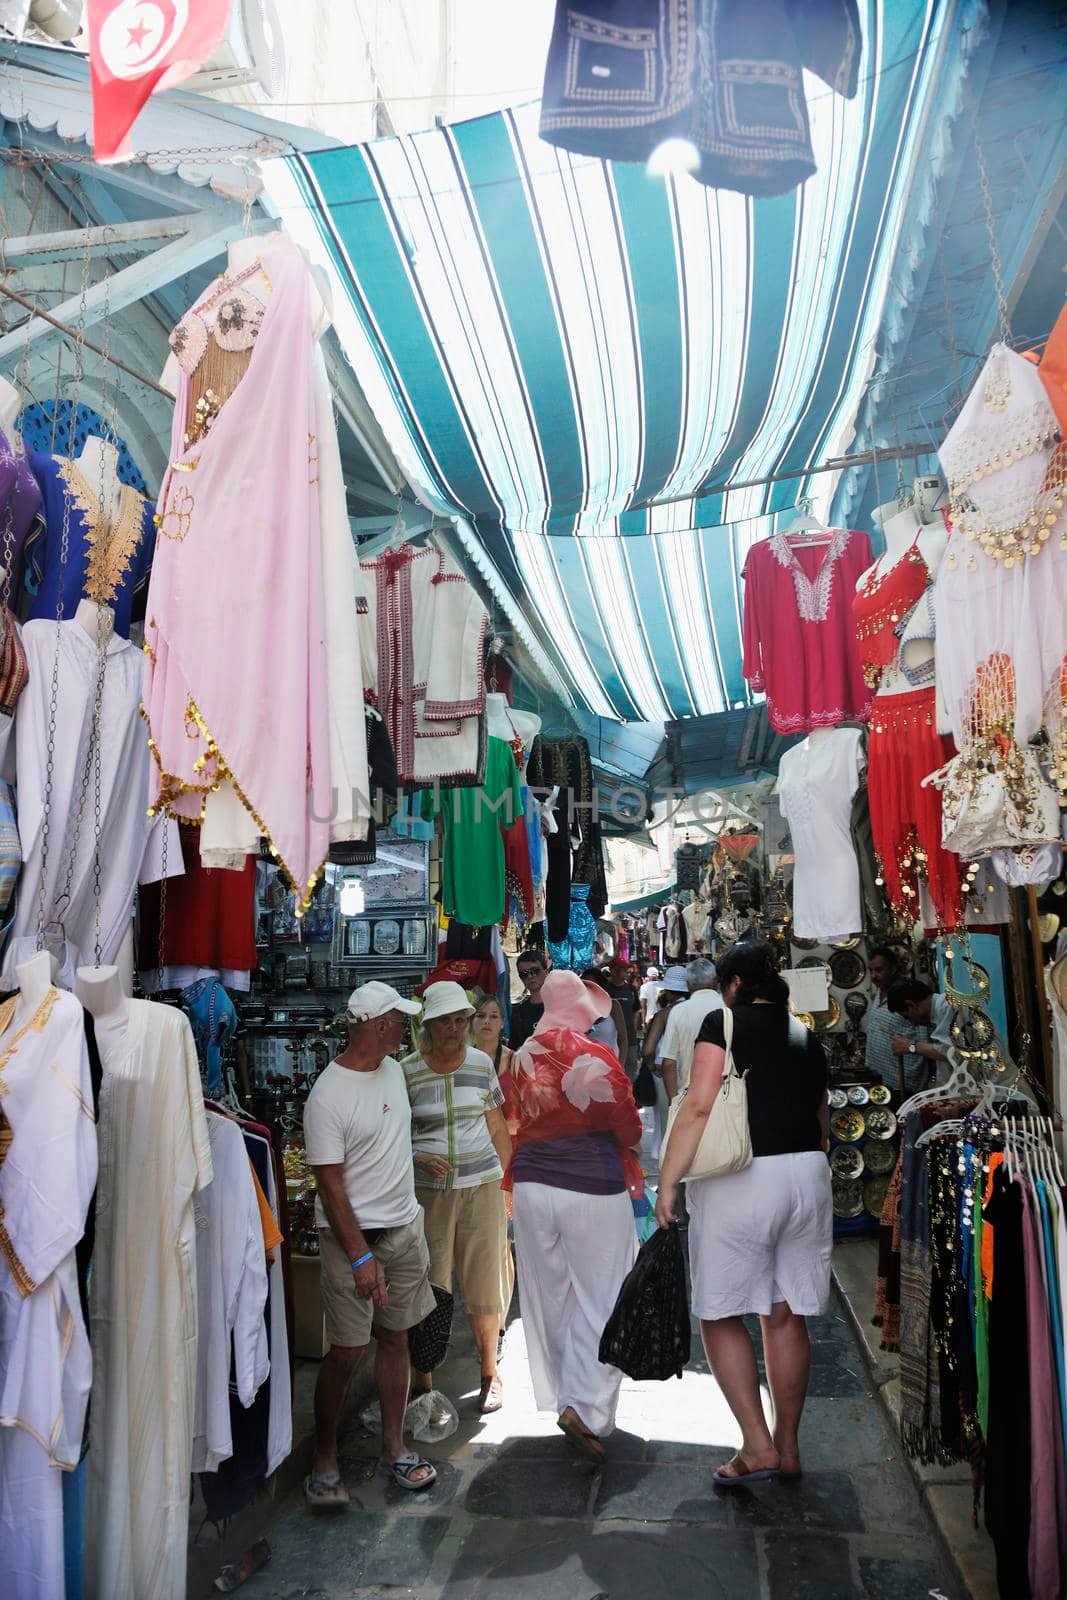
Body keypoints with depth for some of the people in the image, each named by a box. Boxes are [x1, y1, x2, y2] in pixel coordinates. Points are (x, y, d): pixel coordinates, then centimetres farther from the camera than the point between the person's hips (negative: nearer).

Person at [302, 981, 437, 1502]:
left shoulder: (392, 1069, 4)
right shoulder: (328, 1097, -20)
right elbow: (330, 1185, -19)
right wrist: (361, 1257, -21)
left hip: (405, 1226, 7)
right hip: (352, 1233, -7)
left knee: (396, 1338, 13)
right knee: (347, 1351, 1)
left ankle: (393, 1447, 27)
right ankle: (324, 1458, 20)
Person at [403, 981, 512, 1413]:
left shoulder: (481, 1063, 2)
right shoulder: (406, 1071, -6)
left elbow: (498, 1128, 10)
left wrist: (504, 1181, 8)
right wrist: (417, 1158, -16)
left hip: (481, 1186, 2)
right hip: (428, 1190, -2)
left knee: (485, 1282, 8)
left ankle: (490, 1372, 27)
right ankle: (425, 1380, 20)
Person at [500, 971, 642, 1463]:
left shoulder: (519, 1059, -2)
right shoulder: (596, 1057, -15)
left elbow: (515, 1123, 9)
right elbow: (628, 1127, -6)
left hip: (532, 1186, 5)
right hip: (592, 1188, -5)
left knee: (548, 1296, 16)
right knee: (600, 1298, 6)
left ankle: (559, 1395, 29)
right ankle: (584, 1407, 1)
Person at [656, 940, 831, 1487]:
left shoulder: (724, 1023, -6)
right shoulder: (806, 1036, 13)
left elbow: (698, 1107, -15)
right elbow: (822, 1120, 19)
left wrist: (667, 1183, -12)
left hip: (741, 1180, -6)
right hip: (807, 1176, 7)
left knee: (720, 1314, 6)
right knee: (786, 1316, 15)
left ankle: (758, 1445, 4)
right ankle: (787, 1446, 24)